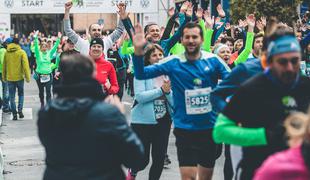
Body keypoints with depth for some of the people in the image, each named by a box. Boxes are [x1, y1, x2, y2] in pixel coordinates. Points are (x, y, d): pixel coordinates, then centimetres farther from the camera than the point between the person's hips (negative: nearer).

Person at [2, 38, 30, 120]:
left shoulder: (7, 52, 2)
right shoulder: (21, 52, -8)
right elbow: (25, 65, -11)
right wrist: (27, 77, -7)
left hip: (10, 77, 2)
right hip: (19, 77, -2)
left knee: (12, 96, 8)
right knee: (21, 94, 16)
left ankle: (14, 114, 6)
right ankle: (20, 110, 0)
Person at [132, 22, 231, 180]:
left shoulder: (213, 60, -4)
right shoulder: (173, 62, -6)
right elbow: (141, 74, -8)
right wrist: (138, 51, -25)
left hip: (210, 127, 2)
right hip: (185, 128, -2)